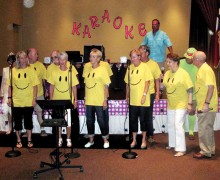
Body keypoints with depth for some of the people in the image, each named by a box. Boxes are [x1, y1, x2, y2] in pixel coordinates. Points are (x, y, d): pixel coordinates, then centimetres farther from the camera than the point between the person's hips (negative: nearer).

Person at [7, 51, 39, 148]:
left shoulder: (30, 70, -2)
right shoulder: (13, 70, 1)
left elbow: (35, 86, -1)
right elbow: (10, 86, 6)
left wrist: (34, 99, -6)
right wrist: (9, 98, 0)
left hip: (28, 102, -1)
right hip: (16, 102, 1)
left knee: (28, 121, 9)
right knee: (17, 121, 10)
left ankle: (29, 140, 24)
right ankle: (18, 140, 25)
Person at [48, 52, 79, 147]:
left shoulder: (71, 72, -2)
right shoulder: (54, 73, 1)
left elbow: (74, 87, 2)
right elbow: (51, 87, 5)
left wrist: (75, 100, 0)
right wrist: (51, 99, 1)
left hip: (68, 101, -1)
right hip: (57, 101, 1)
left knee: (68, 121, 3)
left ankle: (68, 139, 19)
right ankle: (59, 139, 23)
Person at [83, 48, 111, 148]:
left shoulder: (102, 70, -7)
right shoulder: (87, 70, 7)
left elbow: (106, 86, -7)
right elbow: (86, 85, 13)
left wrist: (105, 100, -10)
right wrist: (85, 98, 11)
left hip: (100, 101, -5)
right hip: (89, 101, 5)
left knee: (101, 120, 4)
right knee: (89, 120, 13)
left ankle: (105, 140, 21)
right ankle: (91, 140, 28)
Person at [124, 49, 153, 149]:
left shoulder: (144, 66, -6)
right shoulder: (130, 68, 6)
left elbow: (147, 82, -8)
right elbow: (127, 83, 11)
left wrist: (144, 95, -14)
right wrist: (127, 96, 11)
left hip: (143, 100, -4)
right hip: (133, 99, 4)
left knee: (143, 120, 6)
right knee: (133, 120, 9)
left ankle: (144, 140, 21)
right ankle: (134, 140, 23)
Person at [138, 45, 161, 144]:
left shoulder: (154, 64, -1)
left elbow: (157, 80, 4)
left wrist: (157, 94, 0)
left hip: (150, 94, 0)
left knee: (148, 116, 9)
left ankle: (150, 135, 22)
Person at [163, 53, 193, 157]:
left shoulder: (183, 73, -15)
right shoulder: (167, 73, 4)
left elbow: (190, 89, -14)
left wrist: (189, 103, -17)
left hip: (181, 104, -7)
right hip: (171, 104, 7)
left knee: (178, 125, -14)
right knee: (170, 125, 16)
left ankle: (181, 149, -7)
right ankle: (172, 144, 34)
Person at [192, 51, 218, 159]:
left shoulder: (206, 69, -17)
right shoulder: (202, 69, 13)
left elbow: (211, 86, -25)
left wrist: (206, 104, -27)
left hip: (207, 107, -10)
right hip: (203, 106, 10)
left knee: (204, 129, -2)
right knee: (208, 129, 17)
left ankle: (205, 152, 8)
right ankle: (210, 150, 28)